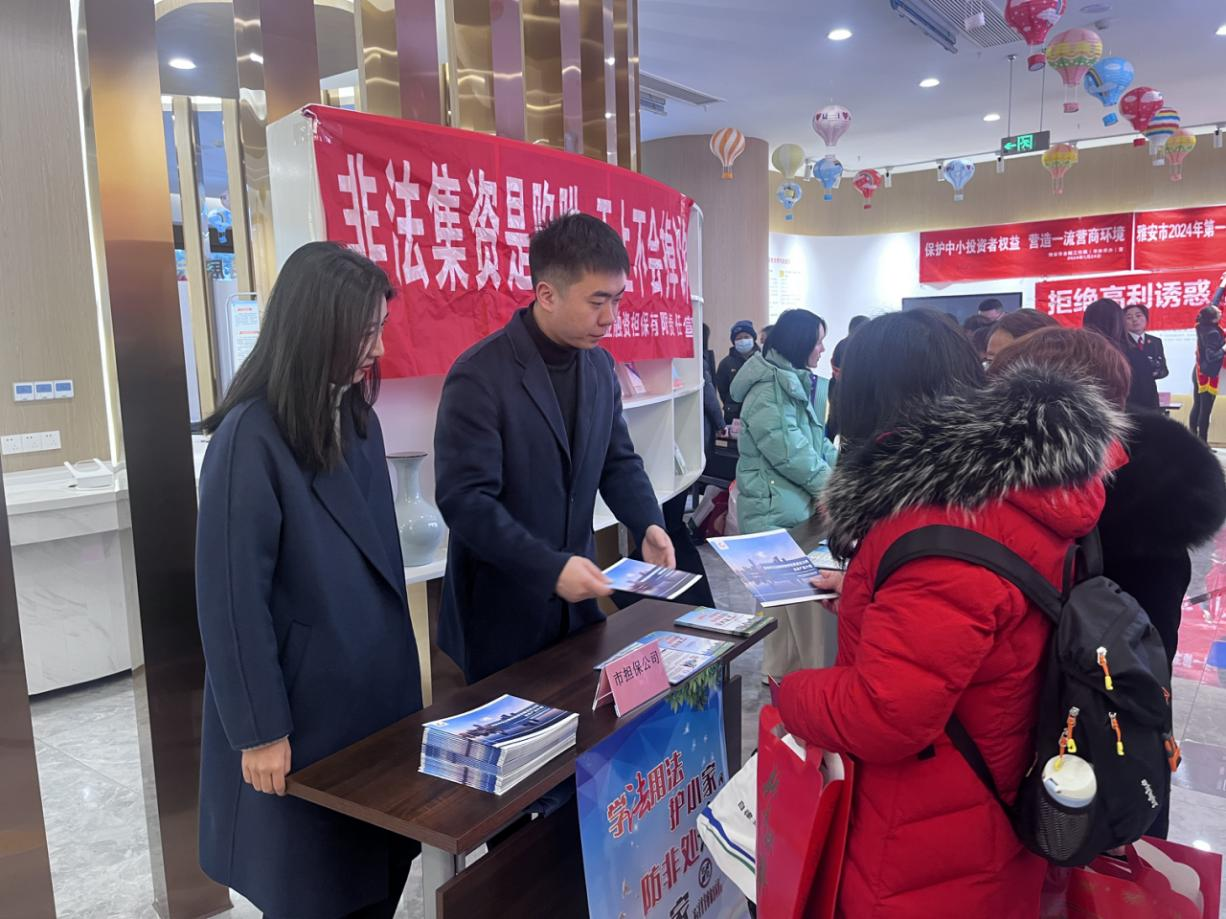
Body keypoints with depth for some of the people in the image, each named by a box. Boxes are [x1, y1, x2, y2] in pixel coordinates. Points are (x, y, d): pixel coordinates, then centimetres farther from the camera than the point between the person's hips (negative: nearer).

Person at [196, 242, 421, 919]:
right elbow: (232, 595, -18)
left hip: (377, 690, 7)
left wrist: (400, 666, 15)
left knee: (383, 864, 17)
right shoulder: (250, 436, -19)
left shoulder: (357, 416, 4)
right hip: (305, 704, -6)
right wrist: (260, 730, -15)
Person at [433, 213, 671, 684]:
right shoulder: (479, 376, -20)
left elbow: (618, 460, 10)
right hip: (501, 612, -6)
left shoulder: (600, 365, 3)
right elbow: (464, 499, -23)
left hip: (574, 601, 6)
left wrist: (648, 524, -7)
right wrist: (549, 567, -28)